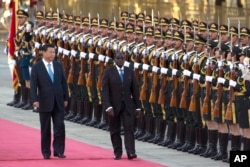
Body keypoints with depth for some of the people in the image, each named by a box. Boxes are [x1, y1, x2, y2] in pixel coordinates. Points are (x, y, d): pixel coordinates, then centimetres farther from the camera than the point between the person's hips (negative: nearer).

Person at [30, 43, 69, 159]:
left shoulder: (58, 66, 7)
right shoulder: (36, 67, -4)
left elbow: (64, 83, 11)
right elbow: (33, 85, -8)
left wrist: (65, 98, 7)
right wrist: (35, 100, -18)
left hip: (58, 102, 3)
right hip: (45, 102, -3)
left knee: (60, 127, -3)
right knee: (45, 129, 4)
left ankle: (59, 150, 3)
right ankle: (46, 152, 12)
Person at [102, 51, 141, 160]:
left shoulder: (130, 72, 5)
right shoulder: (108, 72, -3)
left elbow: (134, 90, 8)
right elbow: (105, 91, -8)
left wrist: (137, 106, 6)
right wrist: (108, 106, -17)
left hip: (127, 105, 1)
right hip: (114, 105, -1)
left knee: (129, 128, -8)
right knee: (115, 131, 6)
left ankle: (131, 152, -14)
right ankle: (117, 153, 14)